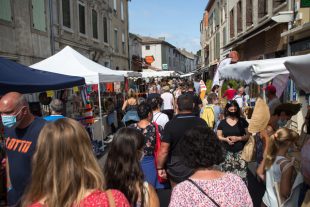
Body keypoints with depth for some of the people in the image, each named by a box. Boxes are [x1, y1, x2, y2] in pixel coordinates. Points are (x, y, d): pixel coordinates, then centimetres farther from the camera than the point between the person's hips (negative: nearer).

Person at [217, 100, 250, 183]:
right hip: (227, 152, 1)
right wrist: (225, 139, -11)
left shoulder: (242, 121, 3)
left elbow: (248, 135, 3)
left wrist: (238, 138, -12)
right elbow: (218, 136, 9)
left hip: (240, 152, -1)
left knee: (241, 174, -5)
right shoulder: (222, 122, 5)